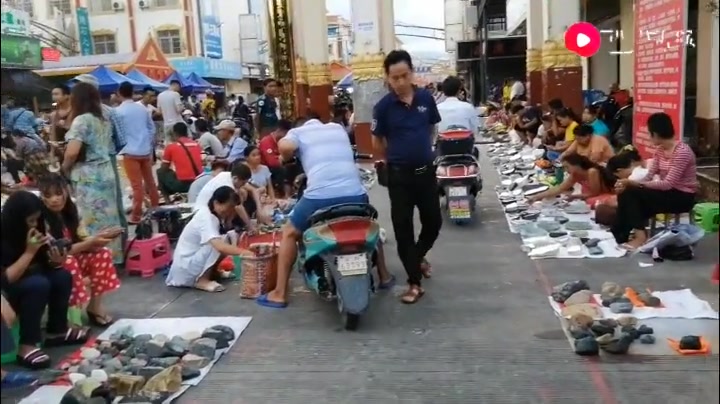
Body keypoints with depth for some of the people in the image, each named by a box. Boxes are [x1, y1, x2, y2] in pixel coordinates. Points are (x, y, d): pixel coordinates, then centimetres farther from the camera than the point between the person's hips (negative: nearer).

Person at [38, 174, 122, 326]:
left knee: (102, 253, -15)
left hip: (75, 256, 6)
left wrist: (97, 238, -25)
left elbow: (82, 240, -1)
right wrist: (91, 242, -31)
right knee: (68, 263, -36)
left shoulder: (70, 211, -2)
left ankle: (95, 305, -8)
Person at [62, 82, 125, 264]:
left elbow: (72, 152, -21)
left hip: (88, 178, -8)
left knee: (91, 223, -2)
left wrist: (65, 169, -3)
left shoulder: (81, 120, -12)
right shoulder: (103, 120, 12)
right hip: (106, 174, 8)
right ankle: (111, 257, 17)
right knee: (107, 220, 11)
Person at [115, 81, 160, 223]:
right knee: (150, 181, 16)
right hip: (146, 150, 5)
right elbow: (152, 128, 14)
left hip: (130, 152, -5)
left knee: (137, 185, -3)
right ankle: (156, 208, 27)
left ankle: (136, 215, 2)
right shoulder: (142, 108, 8)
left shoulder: (118, 111, -8)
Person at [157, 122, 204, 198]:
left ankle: (167, 200, 14)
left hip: (182, 184, -6)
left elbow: (164, 168, 9)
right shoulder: (196, 145, 11)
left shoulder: (171, 147, 0)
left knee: (160, 172, 18)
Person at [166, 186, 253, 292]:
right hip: (184, 266, -9)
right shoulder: (206, 218, -28)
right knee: (222, 243, -26)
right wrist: (245, 252, -45)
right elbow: (220, 247, -41)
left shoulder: (212, 212, 0)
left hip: (194, 258, 9)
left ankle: (211, 271, 11)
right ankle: (202, 280, -15)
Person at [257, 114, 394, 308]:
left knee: (289, 233, 21)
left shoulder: (298, 131, 16)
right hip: (355, 193, 3)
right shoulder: (338, 128, 28)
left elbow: (284, 147, -6)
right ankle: (384, 276, 45)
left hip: (320, 196, -3)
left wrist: (288, 157, 15)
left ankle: (279, 294, 20)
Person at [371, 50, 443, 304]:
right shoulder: (383, 106, -9)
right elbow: (377, 143, 1)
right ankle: (414, 282, 13)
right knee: (403, 228, 1)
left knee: (434, 222, 12)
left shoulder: (426, 99, -2)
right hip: (399, 175, -3)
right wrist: (398, 157, 9)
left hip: (426, 171, 3)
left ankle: (418, 256, 42)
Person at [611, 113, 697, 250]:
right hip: (667, 192, 8)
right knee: (626, 194, -12)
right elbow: (649, 176, -1)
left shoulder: (682, 152, -21)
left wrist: (636, 183, -29)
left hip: (682, 197, -8)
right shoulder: (659, 150, 5)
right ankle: (619, 236, -8)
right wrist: (628, 183, -19)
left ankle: (640, 236, -17)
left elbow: (668, 183, -26)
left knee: (632, 193, -22)